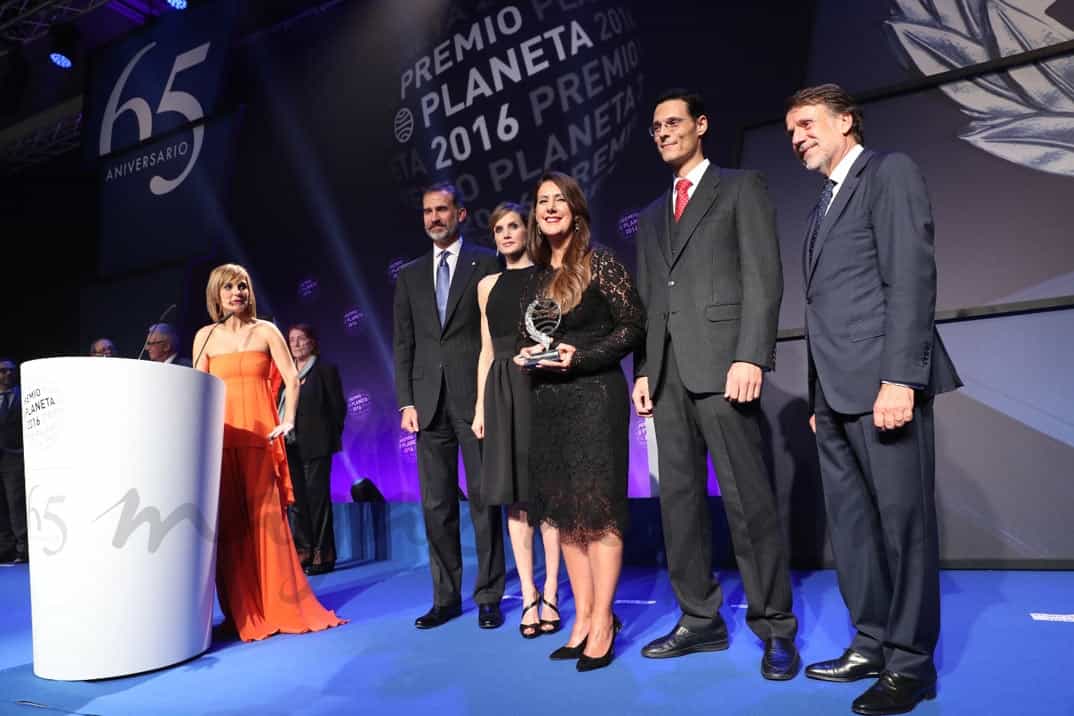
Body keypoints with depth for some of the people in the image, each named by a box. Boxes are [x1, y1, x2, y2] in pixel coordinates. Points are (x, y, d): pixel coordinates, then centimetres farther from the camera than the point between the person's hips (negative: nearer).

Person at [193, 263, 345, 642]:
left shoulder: (266, 331, 6)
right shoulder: (205, 336, 11)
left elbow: (291, 380, 0)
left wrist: (288, 420, -11)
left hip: (259, 436, -2)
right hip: (219, 438, 2)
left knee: (266, 519, -5)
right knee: (228, 523, 2)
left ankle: (281, 607, 3)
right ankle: (242, 612, 11)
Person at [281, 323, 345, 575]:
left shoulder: (326, 369, 3)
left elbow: (338, 406, -1)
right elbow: (280, 407, 14)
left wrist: (332, 437, -6)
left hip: (316, 444, -5)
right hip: (290, 444, 5)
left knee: (317, 496, -4)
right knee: (296, 498, 6)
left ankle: (323, 553, 2)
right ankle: (303, 551, 12)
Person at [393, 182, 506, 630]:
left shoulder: (486, 264, 4)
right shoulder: (410, 275, 16)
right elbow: (404, 344, 12)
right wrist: (406, 402, 4)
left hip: (476, 398, -3)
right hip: (429, 402, 4)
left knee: (483, 499, 1)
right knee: (436, 504, 7)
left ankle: (488, 597, 12)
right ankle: (446, 597, 18)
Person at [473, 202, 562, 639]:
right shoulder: (487, 286, 17)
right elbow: (487, 350, 16)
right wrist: (479, 406, 10)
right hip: (501, 392, 4)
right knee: (515, 496, 3)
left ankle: (550, 593, 7)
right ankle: (528, 596, 10)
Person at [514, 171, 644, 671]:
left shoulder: (600, 264, -4)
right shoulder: (536, 279, 13)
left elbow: (633, 326, -7)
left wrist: (581, 357, -16)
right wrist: (524, 357, -2)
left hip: (595, 396, -6)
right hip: (547, 402, 7)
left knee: (597, 509, -3)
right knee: (563, 511, 8)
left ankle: (603, 622, 7)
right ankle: (583, 617, 19)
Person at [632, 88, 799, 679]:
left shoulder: (741, 188, 7)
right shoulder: (652, 215, 24)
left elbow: (763, 276, -4)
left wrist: (750, 358, -15)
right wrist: (642, 371, 9)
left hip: (721, 363, -6)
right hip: (667, 370, 6)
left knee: (746, 498, -5)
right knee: (679, 497, 7)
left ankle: (774, 628, 8)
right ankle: (700, 619, 17)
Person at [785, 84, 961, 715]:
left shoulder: (890, 172, 0)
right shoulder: (827, 202, 24)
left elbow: (911, 277, -12)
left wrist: (899, 377, -21)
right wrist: (821, 397, 15)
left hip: (883, 384, -8)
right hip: (837, 394, 9)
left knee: (903, 523, -1)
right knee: (852, 524, 11)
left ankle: (911, 663, 10)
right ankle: (872, 644, 22)